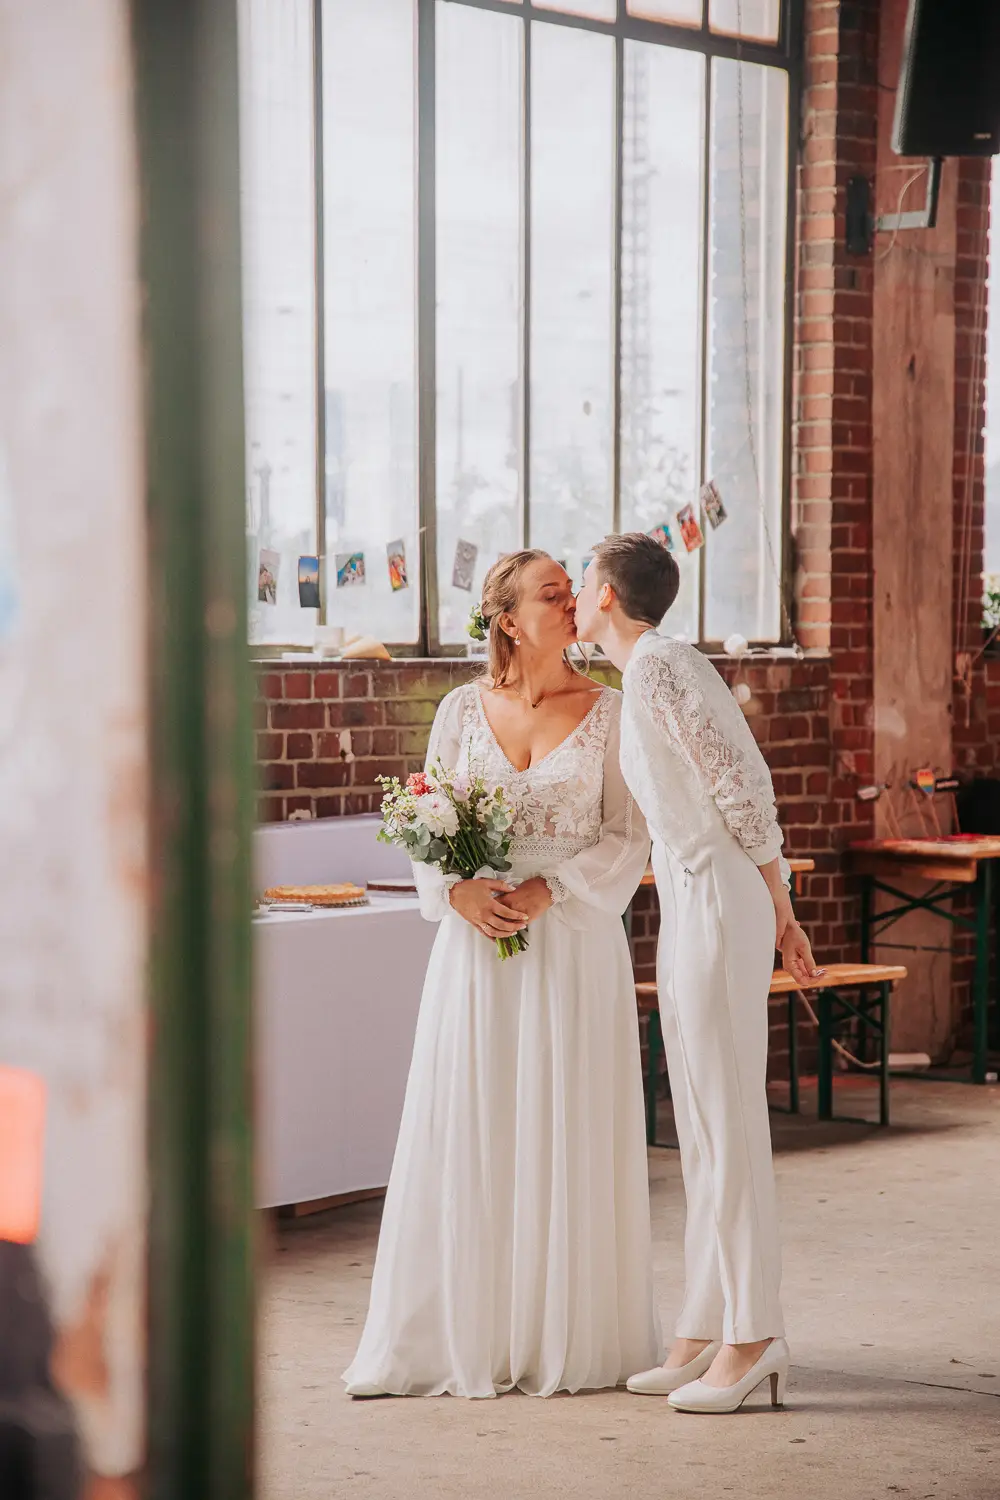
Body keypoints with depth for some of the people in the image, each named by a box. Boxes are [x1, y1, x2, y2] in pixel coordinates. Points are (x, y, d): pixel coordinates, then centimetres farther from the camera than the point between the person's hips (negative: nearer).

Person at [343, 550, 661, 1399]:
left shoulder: (609, 710, 1)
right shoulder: (464, 710, 7)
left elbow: (629, 840, -2)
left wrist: (547, 891, -14)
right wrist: (459, 891, -12)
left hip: (575, 943, -2)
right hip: (478, 945, 2)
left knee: (568, 1134, 0)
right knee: (468, 1133, 2)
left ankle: (571, 1336, 9)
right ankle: (470, 1334, 9)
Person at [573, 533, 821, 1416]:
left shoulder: (657, 665, -12)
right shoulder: (653, 671, 17)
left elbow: (739, 783, -16)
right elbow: (741, 787, 18)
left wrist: (776, 905, -7)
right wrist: (779, 912, 18)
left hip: (716, 902, -10)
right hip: (688, 903, 10)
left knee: (728, 1120, -7)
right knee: (702, 1127, 10)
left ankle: (753, 1334, -3)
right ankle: (708, 1333, 15)